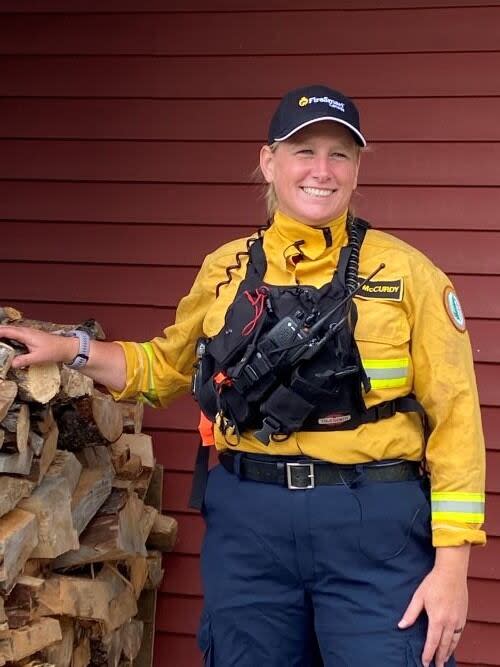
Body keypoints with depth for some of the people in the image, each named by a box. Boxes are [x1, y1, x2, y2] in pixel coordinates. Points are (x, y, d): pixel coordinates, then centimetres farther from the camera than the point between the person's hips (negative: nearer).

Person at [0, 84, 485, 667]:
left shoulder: (404, 271, -2)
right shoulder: (225, 269, 7)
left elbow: (453, 417, -3)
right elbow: (167, 366, 23)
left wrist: (451, 564, -8)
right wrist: (73, 350, 8)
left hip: (373, 527, -3)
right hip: (246, 521, 3)